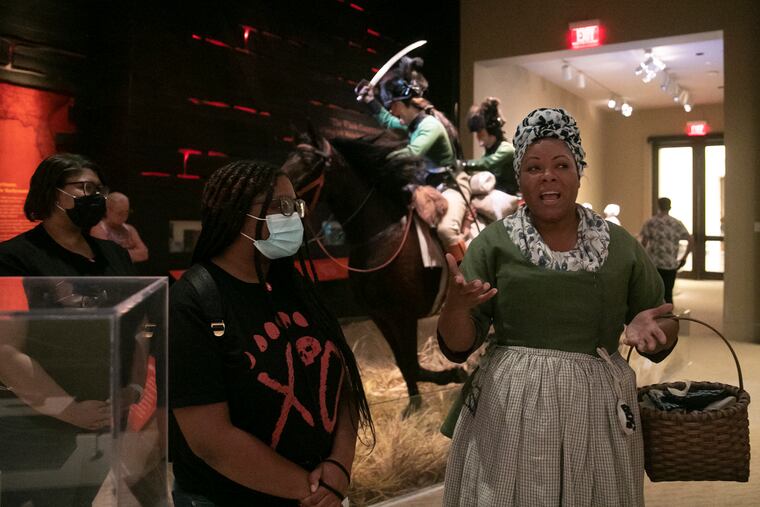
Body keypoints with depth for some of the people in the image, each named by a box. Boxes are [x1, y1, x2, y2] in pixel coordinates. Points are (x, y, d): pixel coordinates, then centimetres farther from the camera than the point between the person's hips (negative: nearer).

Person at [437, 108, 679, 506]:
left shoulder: (620, 246, 4)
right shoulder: (492, 244, -2)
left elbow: (666, 337, 10)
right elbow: (456, 346, -2)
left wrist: (645, 326, -13)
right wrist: (457, 303, -23)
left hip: (596, 410, 2)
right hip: (508, 412, -1)